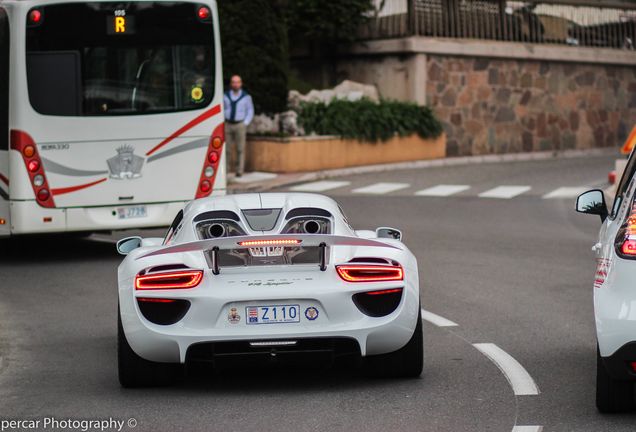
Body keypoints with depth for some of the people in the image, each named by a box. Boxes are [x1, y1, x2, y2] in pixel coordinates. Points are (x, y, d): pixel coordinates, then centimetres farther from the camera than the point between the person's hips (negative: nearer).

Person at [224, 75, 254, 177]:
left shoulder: (246, 97, 3)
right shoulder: (225, 96, 8)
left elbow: (250, 112, 8)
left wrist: (245, 124, -2)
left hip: (240, 125, -2)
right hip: (227, 124, 2)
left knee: (240, 149, -5)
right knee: (227, 149, -2)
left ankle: (239, 171, -4)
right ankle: (226, 168, 4)